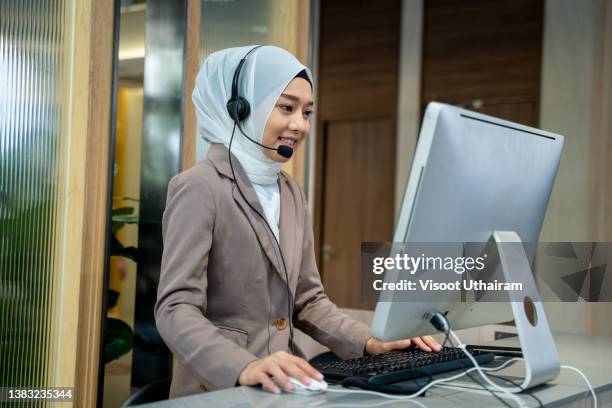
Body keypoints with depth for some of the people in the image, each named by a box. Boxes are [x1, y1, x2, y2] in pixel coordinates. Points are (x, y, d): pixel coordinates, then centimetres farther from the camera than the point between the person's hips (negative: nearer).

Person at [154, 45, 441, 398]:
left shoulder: (291, 193, 13)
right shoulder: (199, 188, -10)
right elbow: (176, 310, -17)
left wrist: (370, 342, 0)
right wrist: (244, 368, -32)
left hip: (283, 388, 6)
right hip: (219, 389, -6)